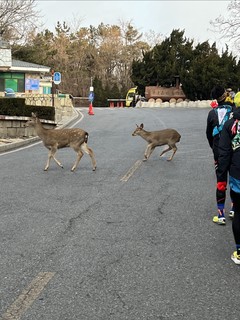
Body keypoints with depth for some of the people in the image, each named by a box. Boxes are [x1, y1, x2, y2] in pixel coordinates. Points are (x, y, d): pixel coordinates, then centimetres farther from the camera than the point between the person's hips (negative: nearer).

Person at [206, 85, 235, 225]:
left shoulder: (212, 113, -3)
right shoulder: (235, 109, -11)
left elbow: (208, 133, 5)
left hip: (219, 152, 1)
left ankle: (221, 215, 6)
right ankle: (233, 210, 25)